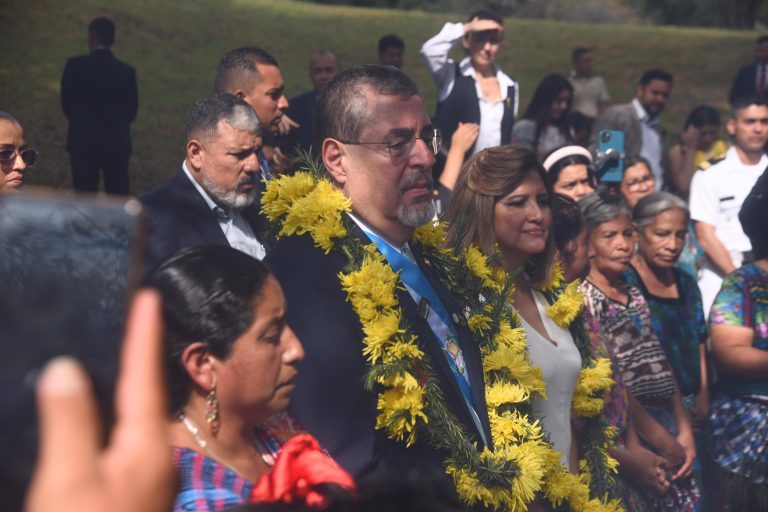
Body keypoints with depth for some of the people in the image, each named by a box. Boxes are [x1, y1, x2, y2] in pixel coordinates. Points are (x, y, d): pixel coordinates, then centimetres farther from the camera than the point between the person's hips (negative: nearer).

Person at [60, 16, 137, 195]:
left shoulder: (75, 65, -9)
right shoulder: (127, 72, -5)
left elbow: (66, 102, 0)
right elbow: (132, 110, 2)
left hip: (82, 140, -1)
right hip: (117, 141, 1)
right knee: (118, 193, 9)